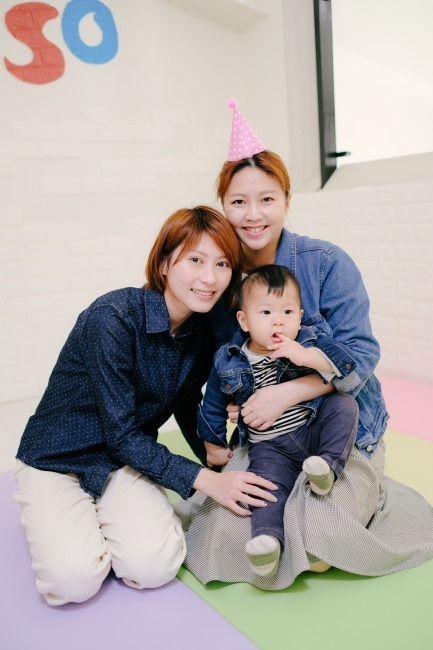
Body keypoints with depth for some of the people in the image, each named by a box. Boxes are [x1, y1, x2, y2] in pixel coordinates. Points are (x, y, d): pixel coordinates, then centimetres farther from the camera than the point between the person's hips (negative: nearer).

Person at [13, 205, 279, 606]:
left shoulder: (203, 333, -6)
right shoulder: (113, 318, -26)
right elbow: (121, 434, -23)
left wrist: (222, 465, -2)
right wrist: (207, 481, -25)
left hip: (126, 460, 4)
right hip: (57, 461, -4)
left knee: (154, 567, -19)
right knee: (74, 579, -23)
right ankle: (55, 521, 10)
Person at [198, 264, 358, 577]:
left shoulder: (309, 342, -4)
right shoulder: (228, 362, -1)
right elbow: (212, 406, 13)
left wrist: (309, 358, -30)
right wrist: (214, 446, 22)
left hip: (314, 431, 1)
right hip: (270, 447, -1)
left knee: (344, 404, -21)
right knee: (268, 484, -28)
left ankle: (329, 465, -23)